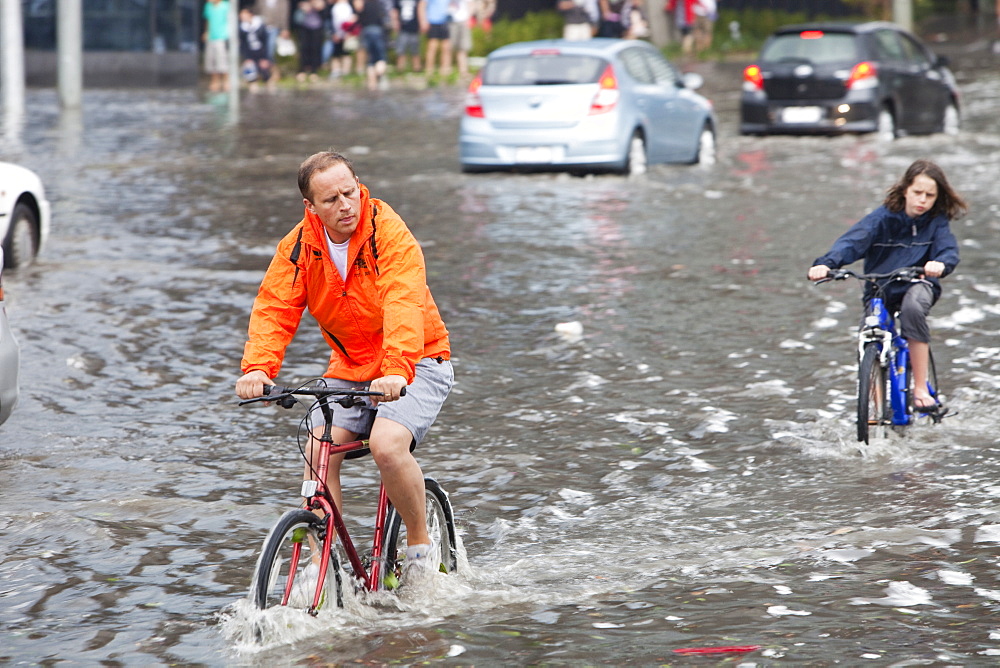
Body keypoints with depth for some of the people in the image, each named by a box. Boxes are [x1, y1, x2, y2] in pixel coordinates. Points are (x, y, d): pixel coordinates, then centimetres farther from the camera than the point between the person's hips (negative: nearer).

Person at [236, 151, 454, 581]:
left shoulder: (390, 233, -20)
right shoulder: (299, 246, -5)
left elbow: (404, 306, -33)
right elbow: (274, 308, -14)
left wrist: (396, 371, -50)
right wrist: (257, 367, -34)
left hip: (415, 364, -5)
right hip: (349, 368, 5)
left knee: (387, 444, -28)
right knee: (318, 453, -15)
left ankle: (420, 546, -6)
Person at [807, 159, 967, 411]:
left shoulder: (936, 221, -4)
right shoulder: (883, 218, -9)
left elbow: (948, 248, -19)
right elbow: (853, 240, -23)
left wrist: (941, 264, -46)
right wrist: (826, 263, -41)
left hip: (917, 284, -2)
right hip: (880, 290, 2)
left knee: (913, 307, -36)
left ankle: (921, 389, -30)